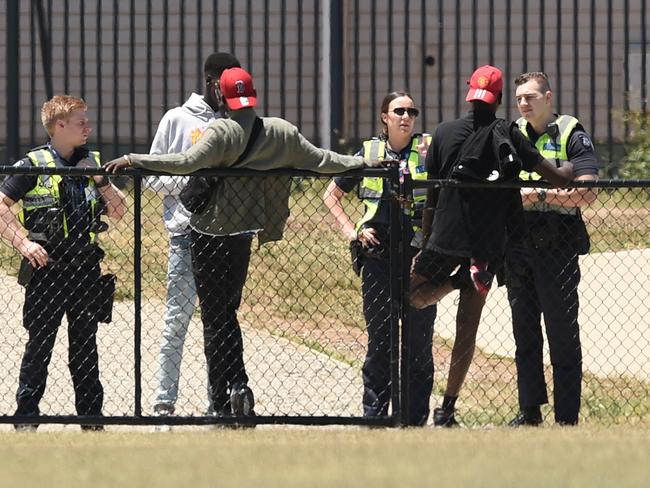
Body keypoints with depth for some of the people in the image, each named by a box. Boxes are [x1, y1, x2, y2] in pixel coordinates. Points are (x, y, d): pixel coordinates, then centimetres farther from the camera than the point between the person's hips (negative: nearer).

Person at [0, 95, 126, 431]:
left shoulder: (91, 162, 11)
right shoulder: (34, 165, -5)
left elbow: (118, 212, 11)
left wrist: (100, 179, -5)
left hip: (85, 266, 5)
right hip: (47, 267, -5)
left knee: (85, 343, 9)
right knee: (39, 342, -1)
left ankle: (91, 416, 14)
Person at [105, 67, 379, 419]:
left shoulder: (223, 132, -15)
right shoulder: (281, 132, 2)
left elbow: (185, 163, -28)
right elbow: (320, 160, 11)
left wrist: (132, 160, -26)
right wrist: (363, 163, 26)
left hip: (210, 234, -5)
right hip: (243, 232, 5)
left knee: (214, 316, -1)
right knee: (227, 312, 19)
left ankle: (223, 402, -7)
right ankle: (237, 387, 6)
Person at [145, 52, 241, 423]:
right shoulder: (177, 120, 4)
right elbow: (154, 177, 3)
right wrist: (193, 182, -12)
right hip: (187, 232, -3)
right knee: (178, 319, -4)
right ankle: (166, 401, -1)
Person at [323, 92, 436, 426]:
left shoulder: (427, 150, 4)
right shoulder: (369, 153, 9)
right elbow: (331, 195, 18)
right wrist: (350, 231, 7)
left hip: (419, 257, -1)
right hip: (378, 257, 1)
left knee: (418, 339, 0)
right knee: (378, 337, 4)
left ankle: (416, 419, 7)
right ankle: (374, 413, 12)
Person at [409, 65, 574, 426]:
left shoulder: (444, 133, -1)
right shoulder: (508, 136, -6)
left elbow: (431, 197, 2)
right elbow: (558, 178, -8)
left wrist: (426, 244, 12)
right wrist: (573, 167, 15)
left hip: (445, 237, 0)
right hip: (488, 244, 0)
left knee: (415, 295, 21)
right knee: (467, 326, 7)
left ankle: (456, 281, -11)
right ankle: (447, 408, 5)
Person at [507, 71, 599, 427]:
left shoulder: (571, 135, -3)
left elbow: (587, 193, -14)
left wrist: (541, 196, -19)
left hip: (557, 250, -6)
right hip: (517, 248, 6)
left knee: (562, 335, -3)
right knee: (524, 333, 10)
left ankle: (567, 418, -1)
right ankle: (530, 410, 17)